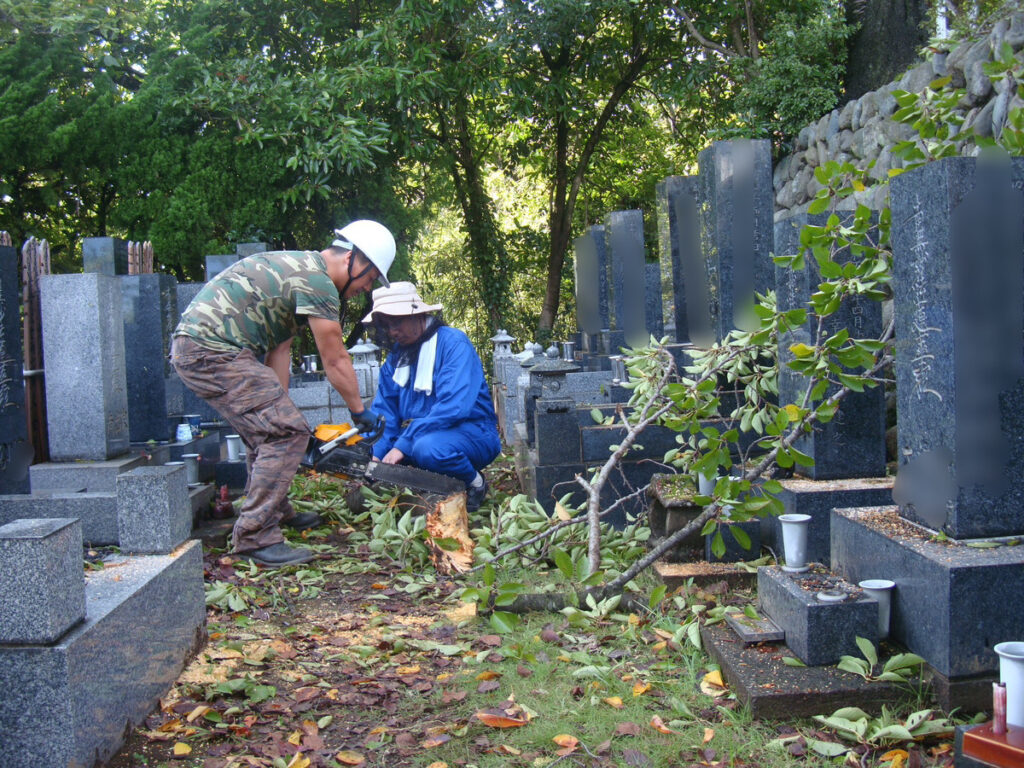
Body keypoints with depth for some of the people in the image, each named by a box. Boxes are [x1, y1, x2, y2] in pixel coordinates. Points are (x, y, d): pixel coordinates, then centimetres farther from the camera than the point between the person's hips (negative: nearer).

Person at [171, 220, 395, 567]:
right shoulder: (317, 280, -12)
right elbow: (335, 361, -6)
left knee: (268, 430, 23)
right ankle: (255, 537, -9)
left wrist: (279, 405, 16)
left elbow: (279, 349, 18)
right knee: (288, 433, -12)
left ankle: (277, 512, 37)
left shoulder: (297, 267, 20)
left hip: (192, 348, 11)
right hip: (215, 352, -11)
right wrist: (360, 411, 7)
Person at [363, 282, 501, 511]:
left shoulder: (453, 342, -13)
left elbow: (453, 407, -25)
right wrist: (375, 456, -12)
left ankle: (474, 483, -6)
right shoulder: (396, 355, 9)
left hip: (470, 433, -7)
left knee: (428, 448, -39)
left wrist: (403, 443, -27)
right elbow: (384, 410, 6)